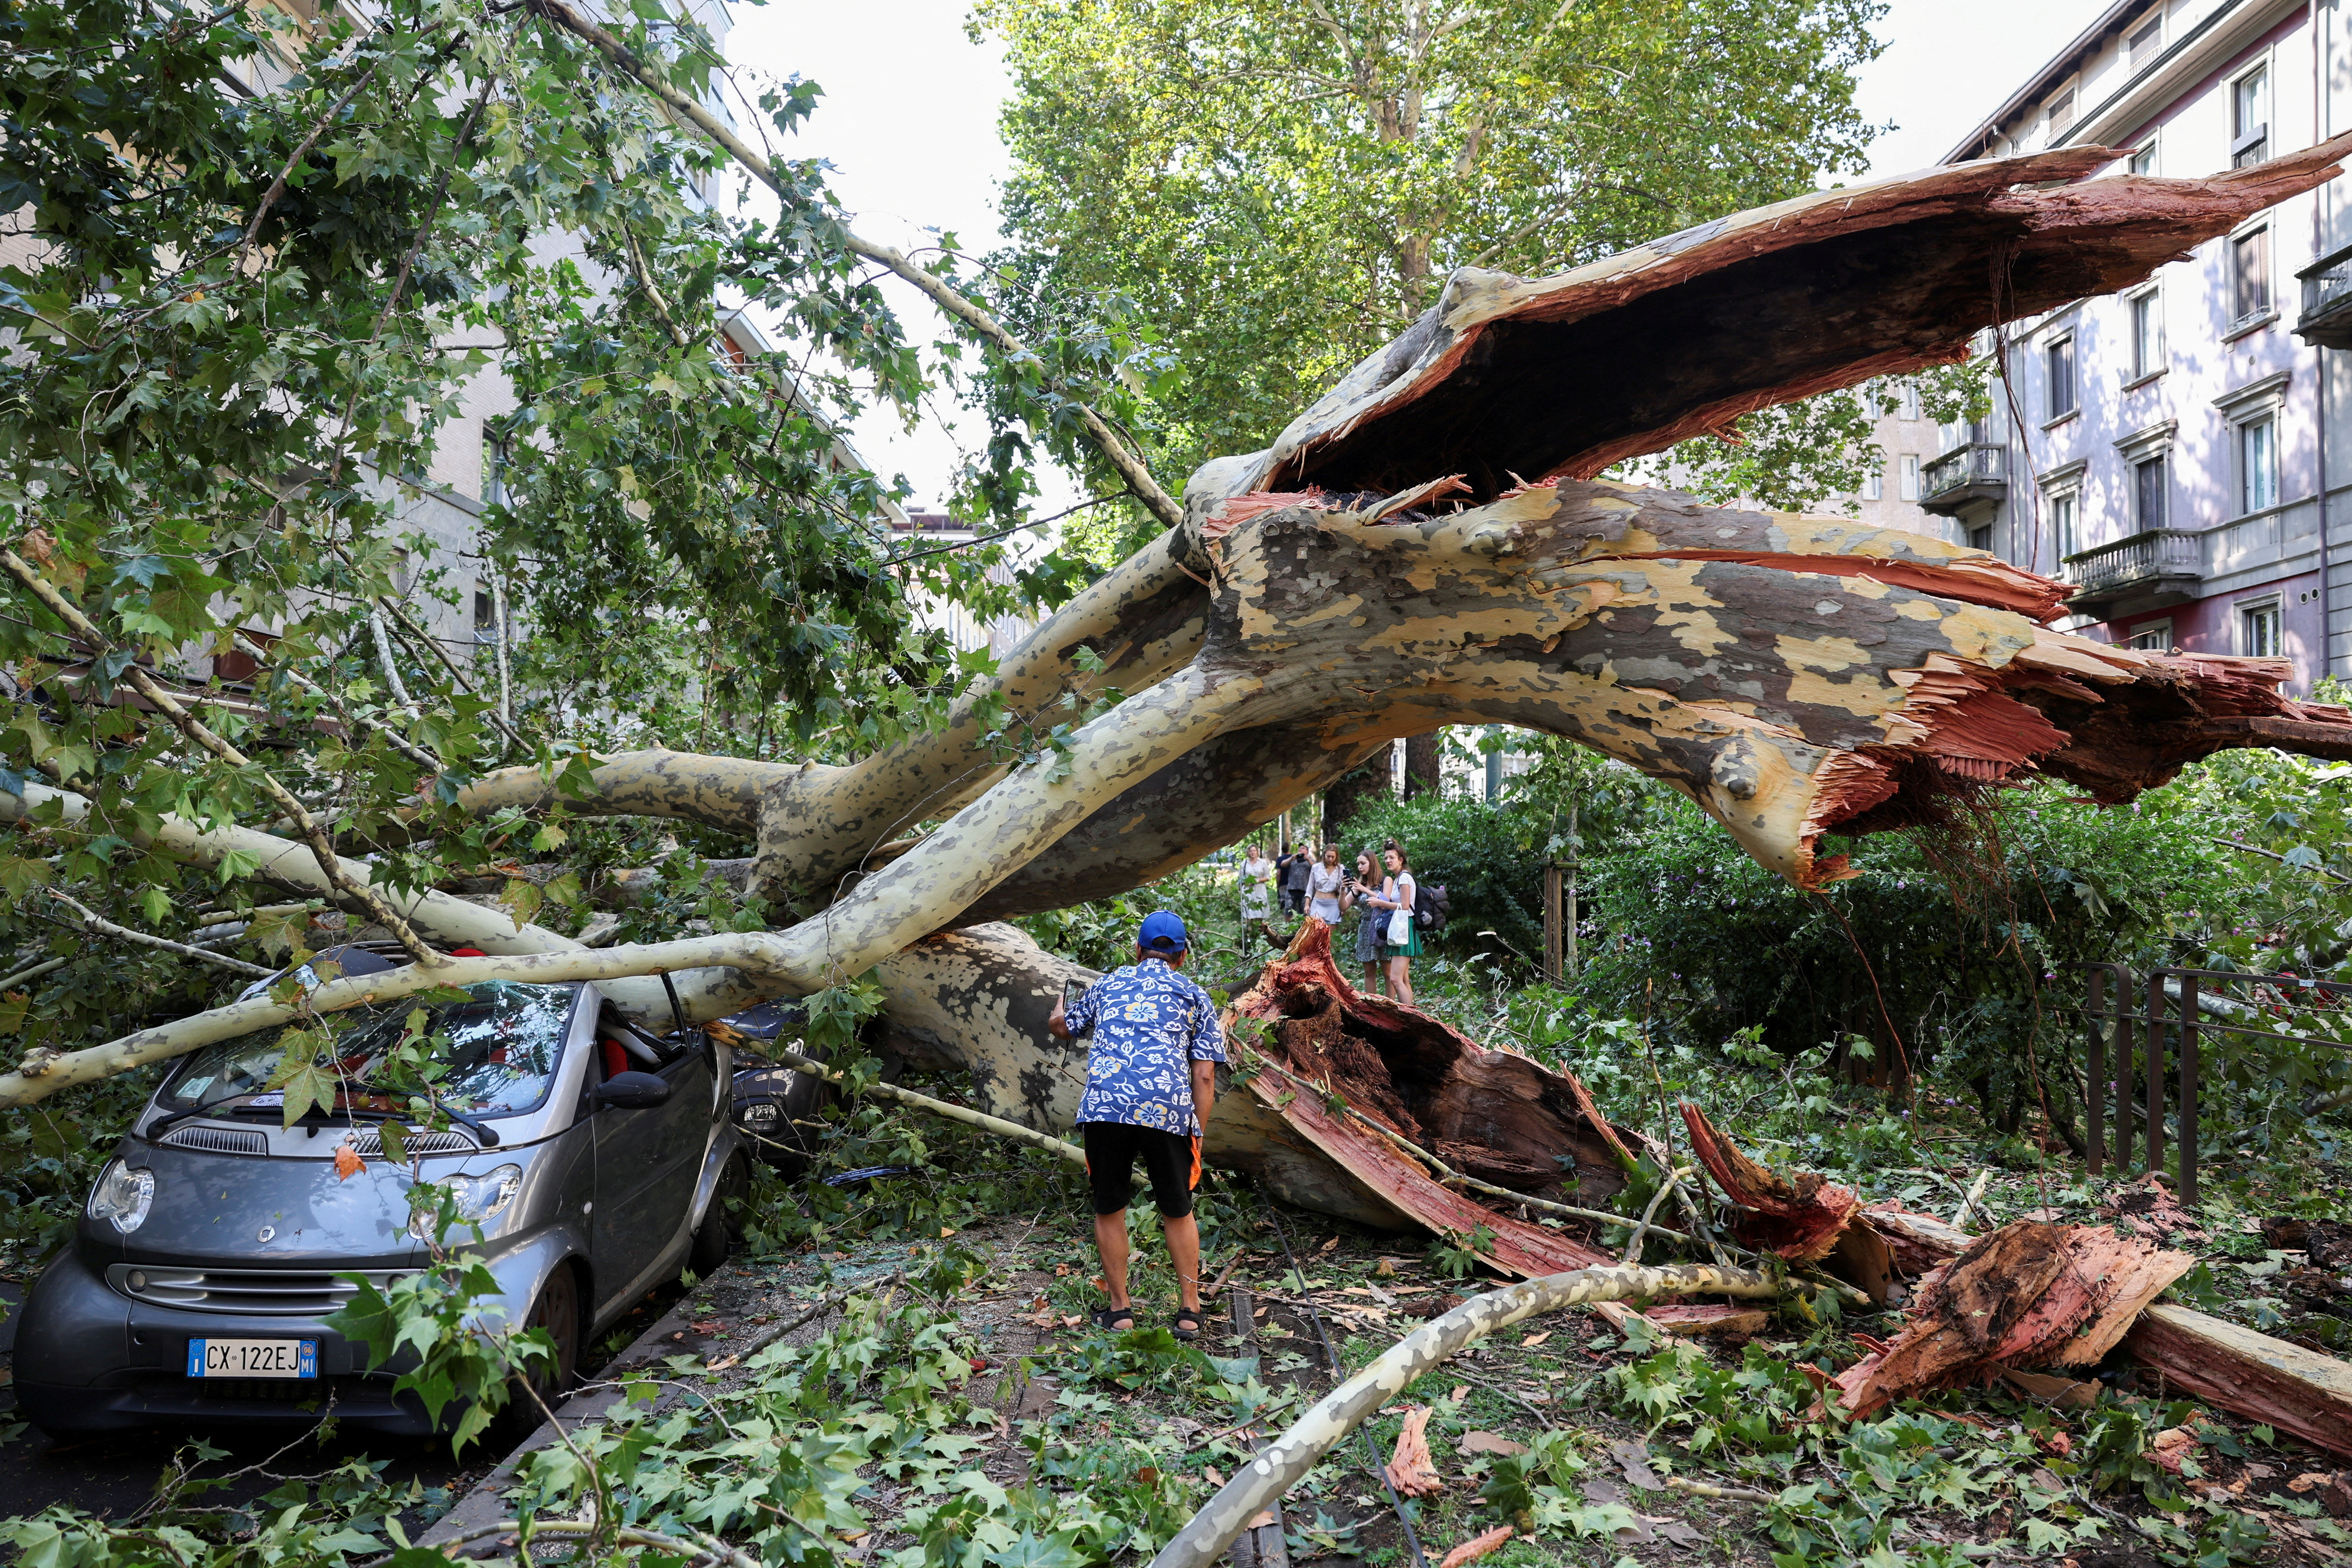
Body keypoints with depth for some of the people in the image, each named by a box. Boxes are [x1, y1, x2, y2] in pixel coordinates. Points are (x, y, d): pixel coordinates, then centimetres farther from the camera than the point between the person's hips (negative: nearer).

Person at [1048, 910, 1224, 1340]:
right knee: (1178, 1212, 16)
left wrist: (1059, 1011, 64)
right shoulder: (1195, 998, 20)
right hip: (1169, 1111, 0)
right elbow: (1204, 1076, 10)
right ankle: (1190, 1310, 21)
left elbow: (1062, 1028, 41)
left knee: (1109, 1211, 15)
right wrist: (1197, 1135, 14)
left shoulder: (1108, 984, 23)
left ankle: (1120, 1309, 22)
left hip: (1104, 1108, 0)